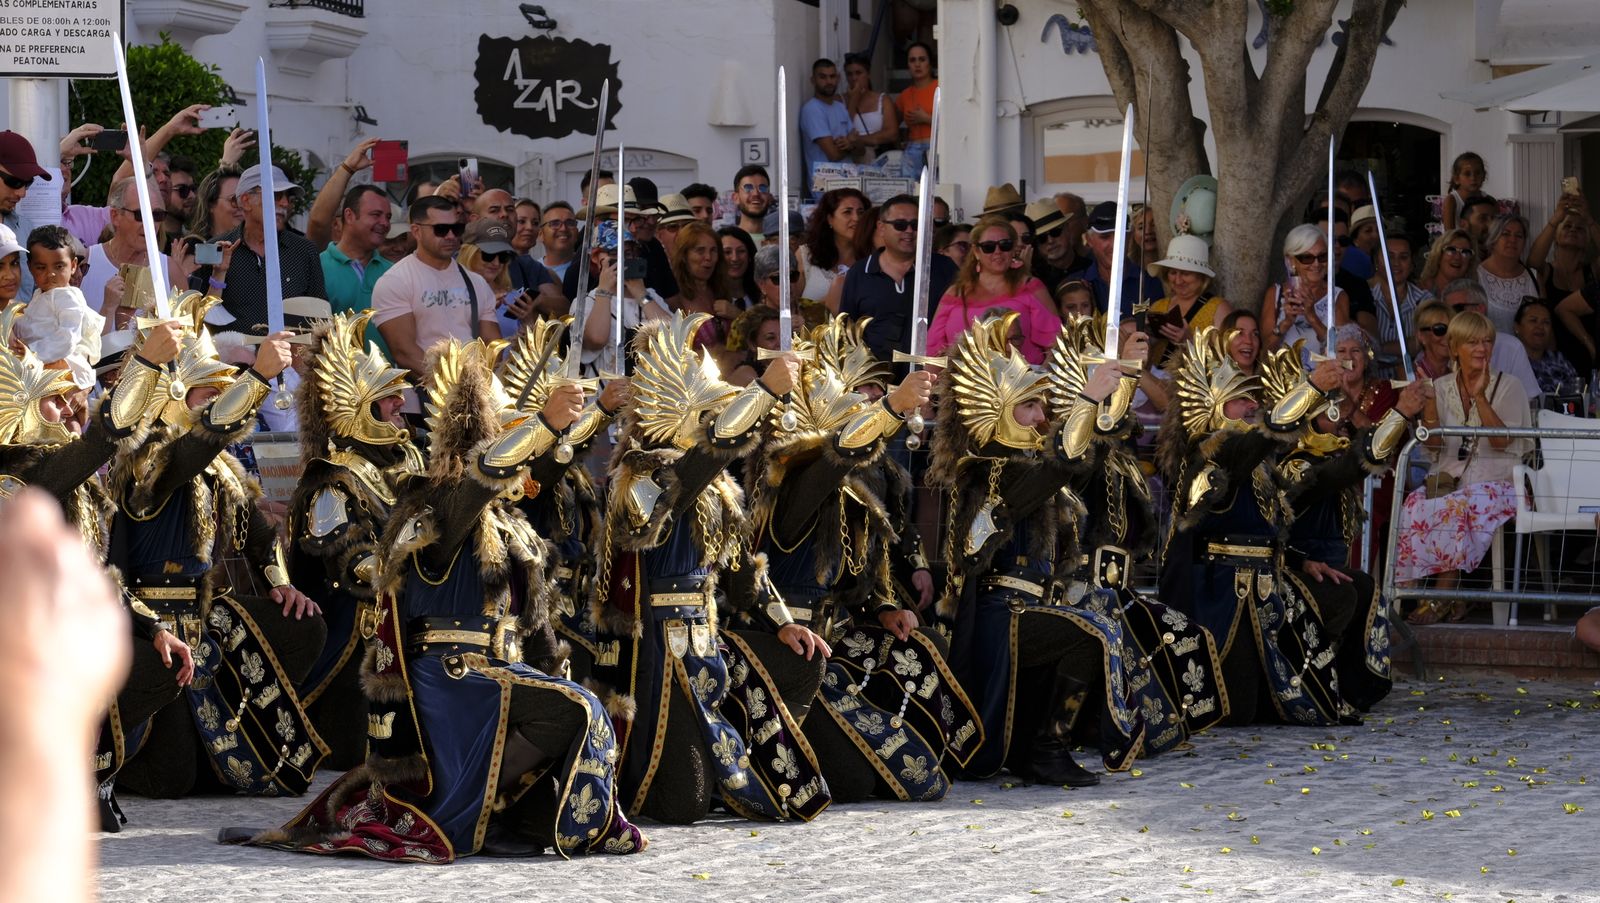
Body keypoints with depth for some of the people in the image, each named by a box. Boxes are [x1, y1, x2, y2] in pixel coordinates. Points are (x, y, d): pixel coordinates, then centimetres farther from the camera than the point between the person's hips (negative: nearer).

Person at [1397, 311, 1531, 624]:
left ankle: (1442, 598, -27)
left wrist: (1480, 397, -14)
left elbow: (1501, 441, -8)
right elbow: (1433, 443, 5)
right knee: (1415, 505, -30)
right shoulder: (1442, 387, 14)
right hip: (1449, 478, 3)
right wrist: (1427, 401, -8)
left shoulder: (1509, 386, 4)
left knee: (1455, 508, -36)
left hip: (1495, 482, -3)